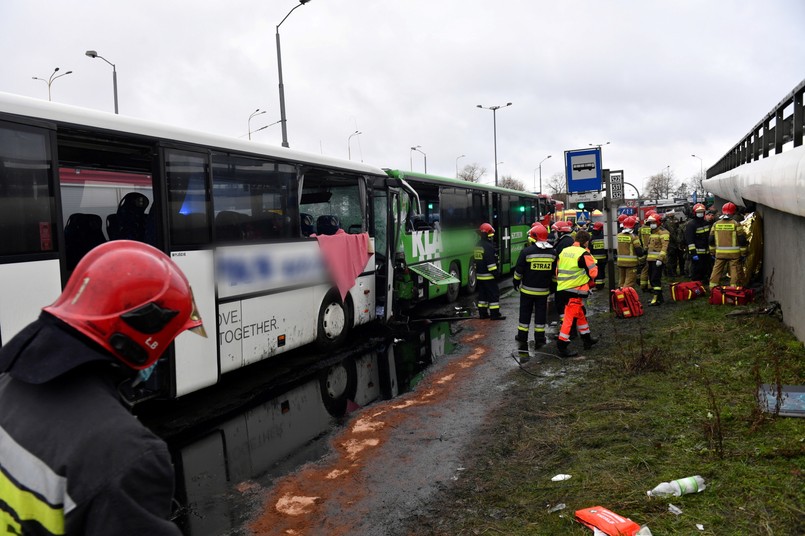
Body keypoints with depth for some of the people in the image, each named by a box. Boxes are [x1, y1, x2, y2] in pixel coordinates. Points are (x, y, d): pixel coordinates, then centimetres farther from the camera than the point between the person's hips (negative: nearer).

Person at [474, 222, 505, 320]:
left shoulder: (477, 245, 13)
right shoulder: (488, 246, -17)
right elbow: (491, 262, -21)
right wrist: (495, 272, -17)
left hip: (479, 275, 9)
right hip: (488, 275, -9)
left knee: (482, 294, 14)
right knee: (494, 294, -3)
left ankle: (482, 313, 18)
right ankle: (495, 314, -3)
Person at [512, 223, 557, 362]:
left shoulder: (527, 251, -14)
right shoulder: (553, 252, -1)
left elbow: (519, 270, -8)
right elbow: (555, 272, 7)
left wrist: (516, 283, 7)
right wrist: (552, 286, 18)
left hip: (527, 290, -3)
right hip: (544, 290, 3)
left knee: (525, 315, 7)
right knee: (540, 315, 11)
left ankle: (522, 339, 11)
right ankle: (539, 340, 17)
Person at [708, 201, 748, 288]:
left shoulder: (715, 224, 4)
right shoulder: (736, 224, -6)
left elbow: (711, 240, 9)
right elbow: (742, 240, -5)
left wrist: (712, 252, 18)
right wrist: (743, 254, 1)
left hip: (719, 253, 3)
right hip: (734, 253, -3)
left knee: (717, 270, 10)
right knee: (735, 271, 3)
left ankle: (713, 287, 13)